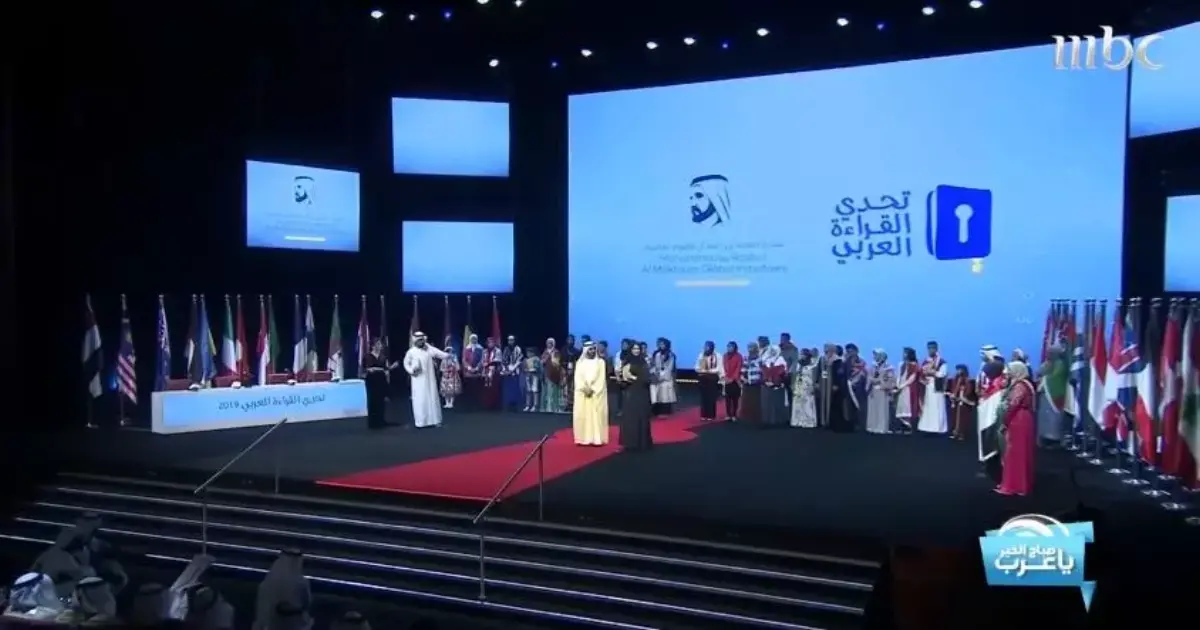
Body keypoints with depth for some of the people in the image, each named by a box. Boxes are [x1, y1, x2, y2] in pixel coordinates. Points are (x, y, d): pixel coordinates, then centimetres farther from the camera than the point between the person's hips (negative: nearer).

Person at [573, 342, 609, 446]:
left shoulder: (600, 362, 5)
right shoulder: (580, 362, 8)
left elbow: (601, 378, -2)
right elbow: (578, 378, 1)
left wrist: (593, 389, -12)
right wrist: (585, 389, -13)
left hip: (597, 393, -1)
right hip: (582, 393, 1)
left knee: (597, 415, -5)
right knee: (582, 415, -2)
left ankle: (597, 439, -4)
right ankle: (583, 439, 1)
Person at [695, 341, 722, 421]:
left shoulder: (717, 356, -2)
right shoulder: (701, 355, 7)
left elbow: (719, 368, -8)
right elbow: (697, 367, 6)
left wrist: (708, 371, -15)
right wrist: (702, 371, -13)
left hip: (713, 379, -3)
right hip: (703, 379, 3)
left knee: (712, 398, -2)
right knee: (703, 397, 3)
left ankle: (711, 416, 4)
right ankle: (704, 415, 8)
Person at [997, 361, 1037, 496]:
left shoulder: (1019, 386, -16)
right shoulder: (1025, 384, 16)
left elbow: (1012, 406, -21)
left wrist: (1004, 423, -13)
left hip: (1018, 421, -10)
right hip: (1024, 420, 10)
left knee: (1015, 453, -5)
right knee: (1022, 453, 13)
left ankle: (1014, 485, 0)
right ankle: (1023, 484, 20)